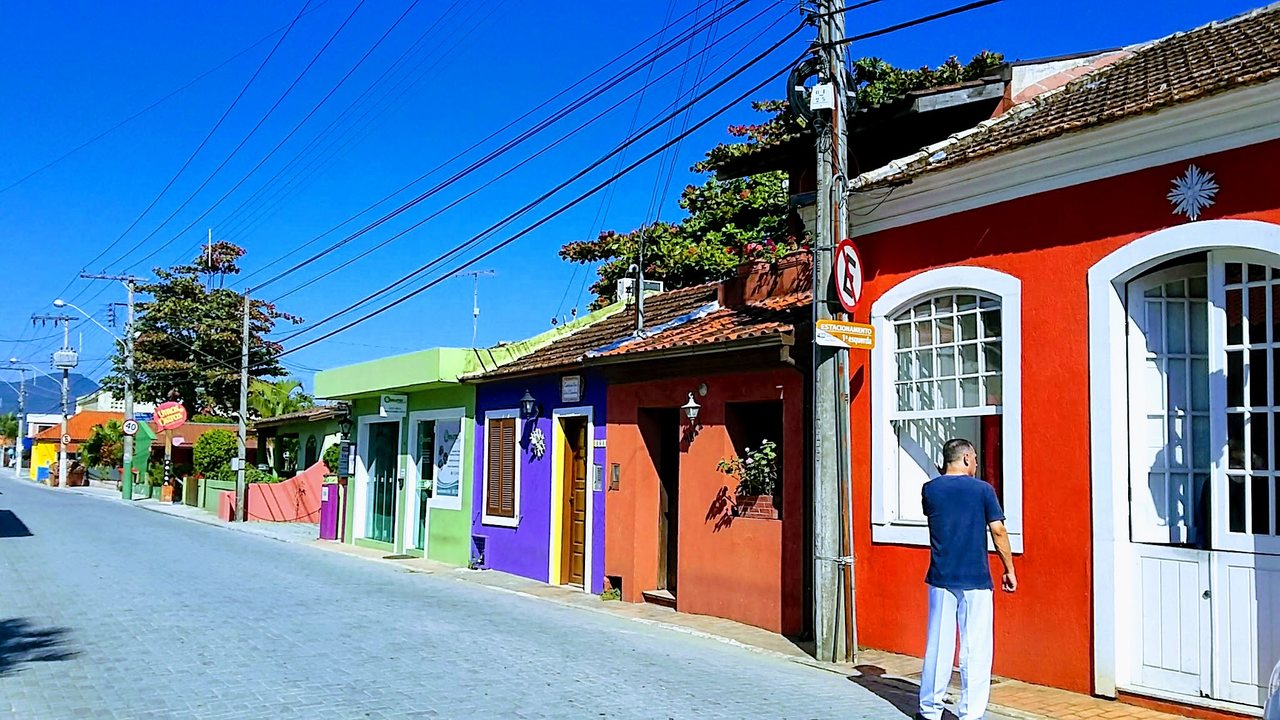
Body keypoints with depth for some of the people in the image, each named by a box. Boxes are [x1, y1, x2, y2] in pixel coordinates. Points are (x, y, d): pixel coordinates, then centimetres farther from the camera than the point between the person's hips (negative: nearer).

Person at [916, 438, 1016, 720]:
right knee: (975, 649, 4)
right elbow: (998, 531, -6)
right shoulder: (982, 489, -6)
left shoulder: (930, 489, 2)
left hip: (941, 579, 3)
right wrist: (1009, 570, 4)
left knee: (938, 645, 10)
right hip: (976, 580, -3)